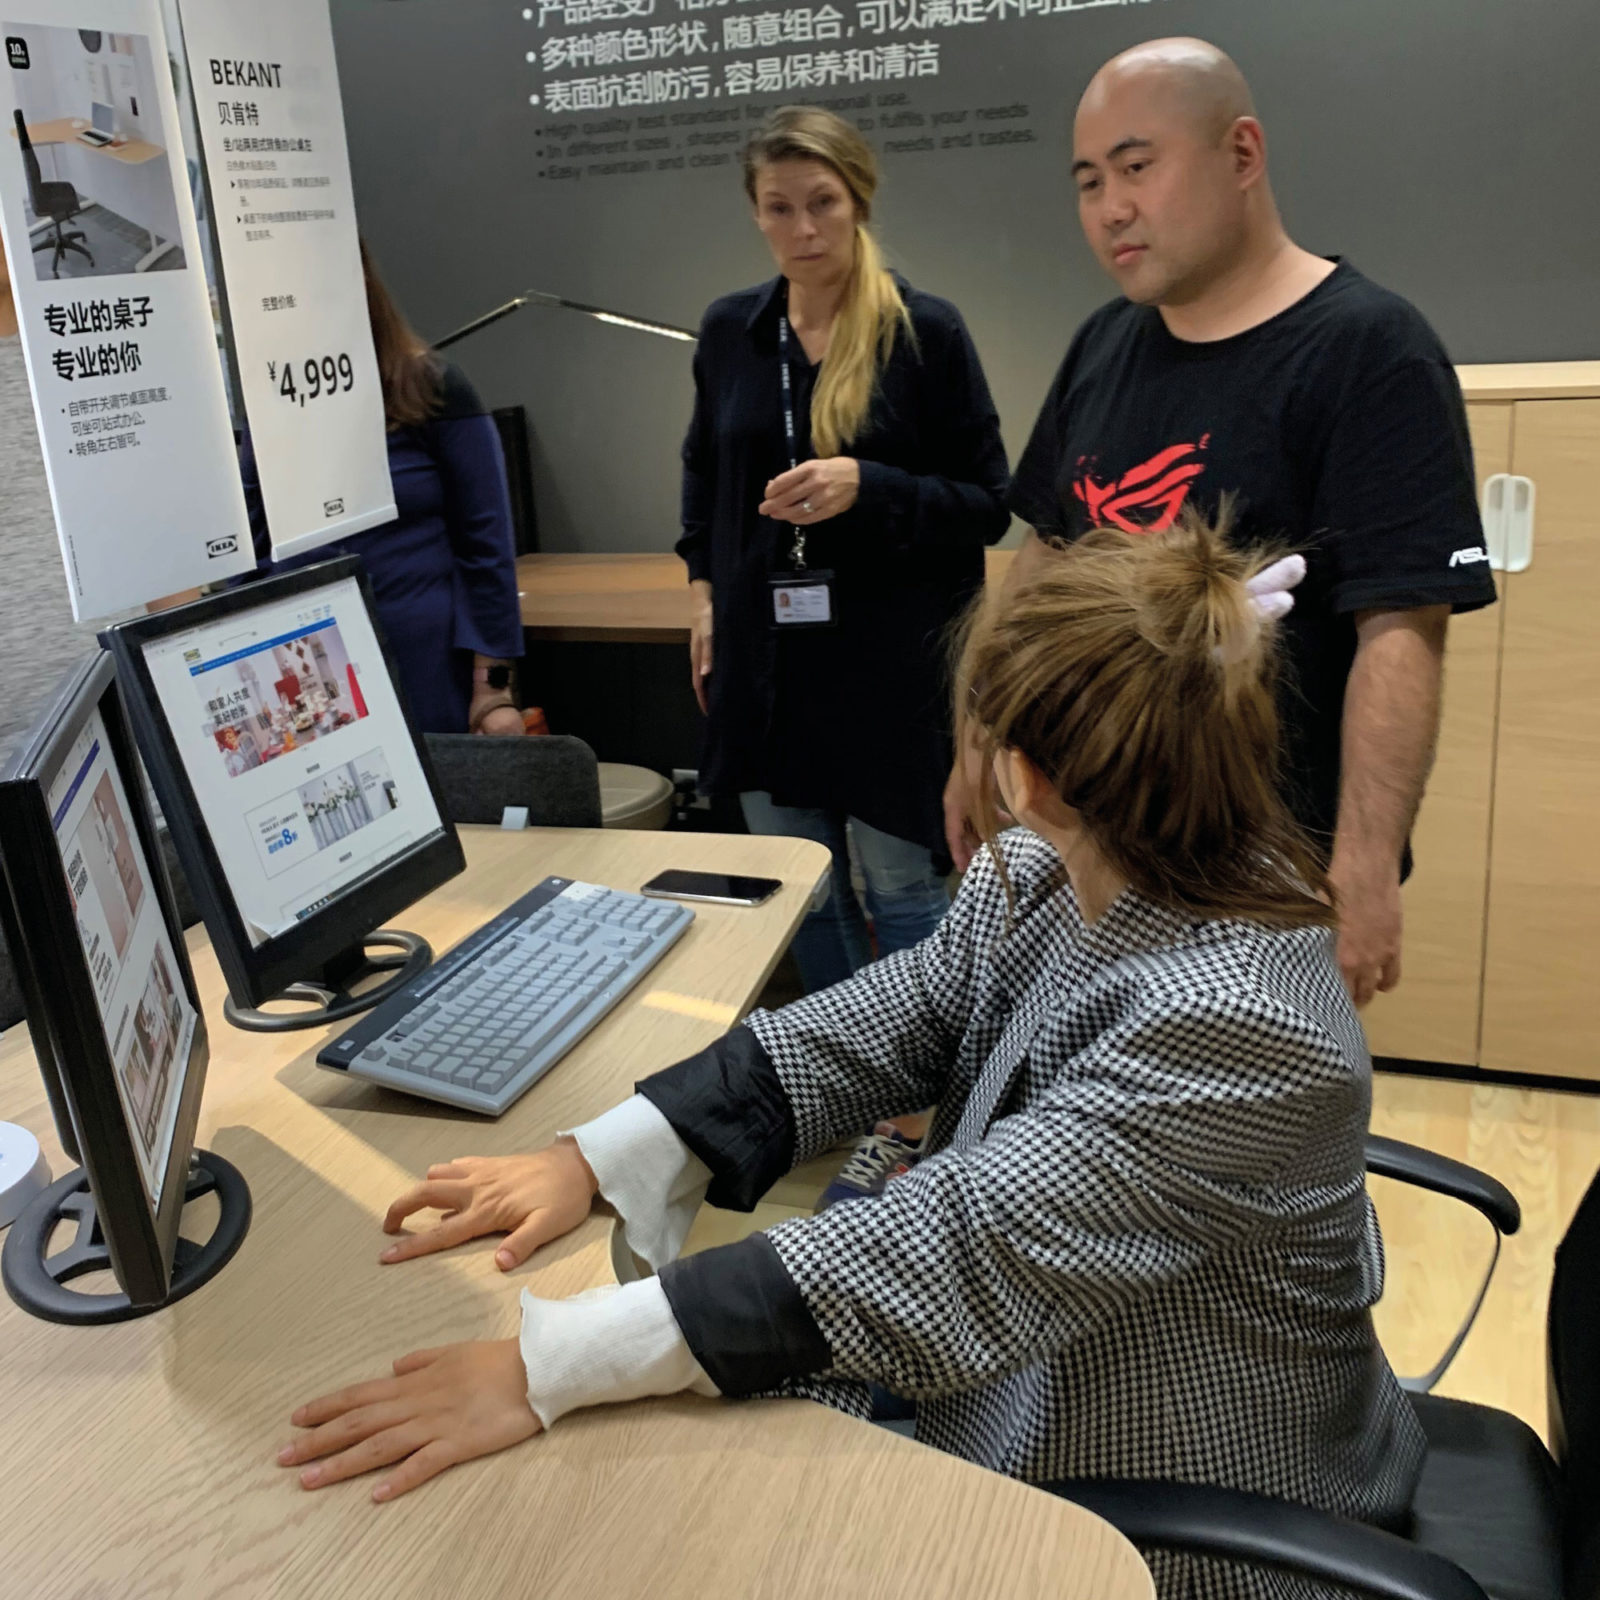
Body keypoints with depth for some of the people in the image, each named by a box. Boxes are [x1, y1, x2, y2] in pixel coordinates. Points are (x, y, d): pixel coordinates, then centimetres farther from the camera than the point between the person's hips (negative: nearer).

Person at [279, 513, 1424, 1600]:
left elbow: (953, 1245, -37)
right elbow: (876, 1028, -7)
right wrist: (598, 1161, -17)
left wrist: (548, 1369, -35)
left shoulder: (1235, 1021, -34)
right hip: (1026, 1398, 6)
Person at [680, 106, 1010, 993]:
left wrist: (865, 488, -21)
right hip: (764, 658, 5)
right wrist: (705, 593, 11)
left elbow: (986, 504, -6)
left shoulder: (926, 330, -7)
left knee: (902, 890, 6)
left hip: (891, 661, -4)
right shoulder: (729, 329, 6)